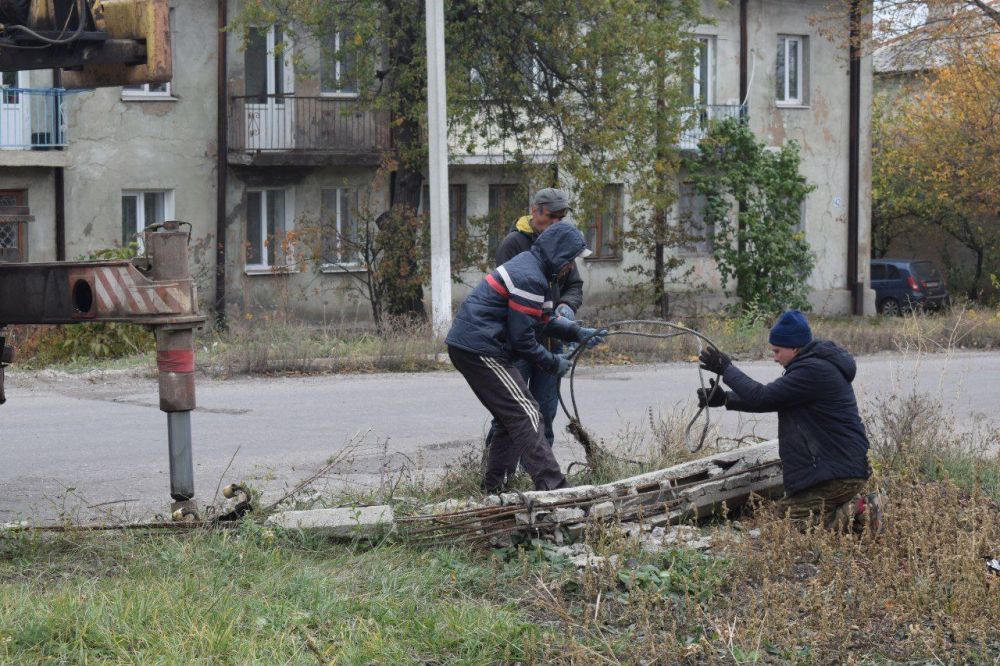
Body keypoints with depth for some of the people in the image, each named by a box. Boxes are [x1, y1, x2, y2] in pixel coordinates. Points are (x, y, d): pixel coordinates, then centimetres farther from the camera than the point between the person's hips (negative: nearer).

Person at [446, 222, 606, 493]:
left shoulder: (527, 265, 15)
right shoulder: (530, 279, -17)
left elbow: (545, 319, 23)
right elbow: (522, 338, -16)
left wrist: (578, 333, 11)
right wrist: (553, 363, -3)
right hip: (480, 349, -11)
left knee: (511, 419, 17)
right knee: (526, 416, -10)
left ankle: (494, 487, 22)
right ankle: (552, 487, -14)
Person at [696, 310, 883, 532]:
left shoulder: (814, 371, -20)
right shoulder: (815, 364, 14)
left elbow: (763, 398, -18)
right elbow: (771, 398, 18)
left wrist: (726, 369, -7)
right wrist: (725, 398, 9)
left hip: (838, 471, -11)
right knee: (787, 505, 18)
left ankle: (857, 513, -11)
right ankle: (858, 505, 9)